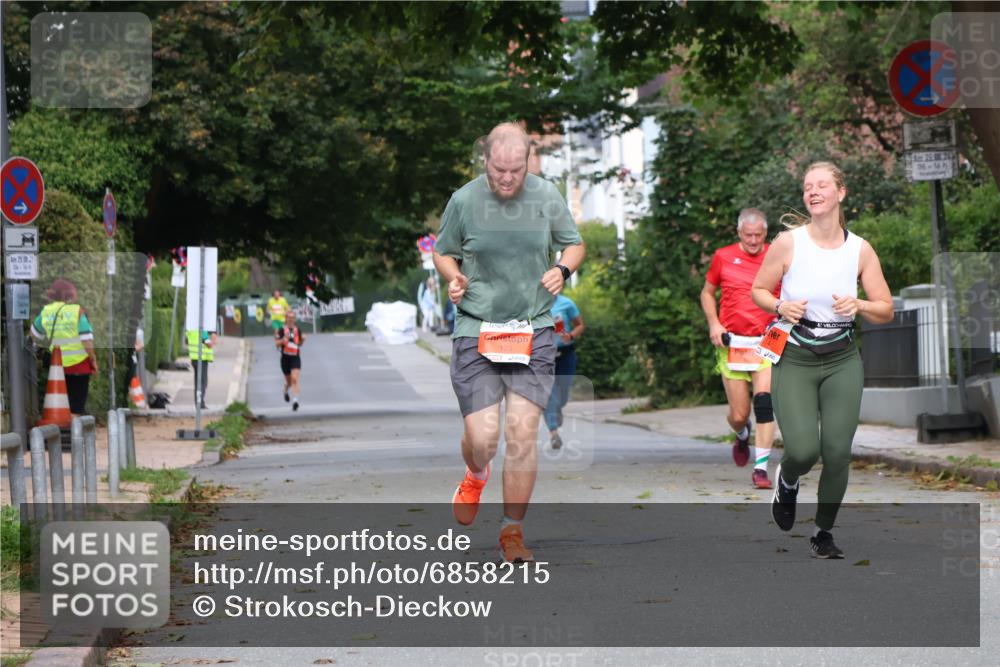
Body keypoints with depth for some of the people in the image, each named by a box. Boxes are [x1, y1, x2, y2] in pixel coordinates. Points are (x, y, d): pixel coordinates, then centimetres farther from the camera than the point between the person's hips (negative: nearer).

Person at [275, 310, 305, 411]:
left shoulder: (297, 330, 6)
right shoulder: (282, 330, -3)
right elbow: (277, 344, -6)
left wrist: (302, 340, -3)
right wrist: (284, 339, -22)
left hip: (295, 358, 1)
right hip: (285, 358, -1)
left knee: (294, 379, -17)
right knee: (289, 381, 13)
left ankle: (295, 400, -24)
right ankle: (286, 391, 47)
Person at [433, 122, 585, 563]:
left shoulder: (547, 196, 1)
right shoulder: (464, 200, -2)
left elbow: (574, 244, 15)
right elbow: (443, 253, 12)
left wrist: (563, 270, -6)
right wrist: (453, 278, -9)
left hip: (533, 331, 1)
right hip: (475, 330, -1)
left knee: (523, 432, -8)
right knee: (482, 437, -7)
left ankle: (513, 531, 9)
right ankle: (476, 476, 32)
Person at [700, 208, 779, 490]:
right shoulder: (723, 257, 4)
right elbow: (707, 292, 16)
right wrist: (714, 324, 0)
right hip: (732, 343, 1)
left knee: (764, 400, -20)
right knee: (738, 415, 3)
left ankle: (761, 468, -14)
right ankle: (742, 435, 42)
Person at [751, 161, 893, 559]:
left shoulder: (860, 250, -2)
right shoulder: (788, 242, -7)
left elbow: (886, 311, 4)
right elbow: (758, 291, 4)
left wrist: (858, 306, -16)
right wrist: (781, 307, -17)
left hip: (842, 362, 2)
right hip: (794, 361, -2)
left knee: (838, 451, -4)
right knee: (803, 451, -16)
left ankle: (823, 533, 18)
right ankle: (786, 481, 22)